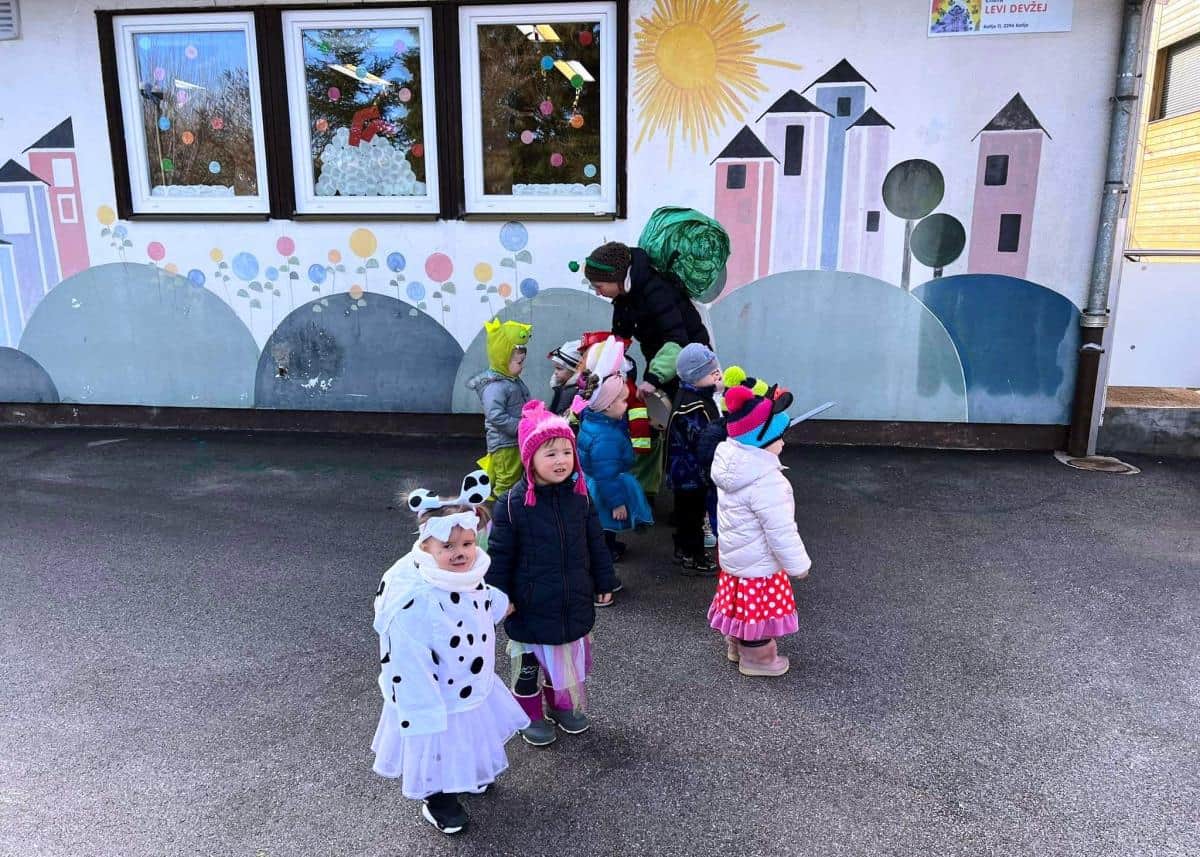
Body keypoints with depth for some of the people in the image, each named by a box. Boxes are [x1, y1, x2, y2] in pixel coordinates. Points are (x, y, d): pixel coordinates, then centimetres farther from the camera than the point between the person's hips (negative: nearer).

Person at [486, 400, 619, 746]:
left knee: (567, 656, 21)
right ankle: (529, 715, 35)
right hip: (531, 607, -4)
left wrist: (604, 582, 10)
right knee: (529, 663, 14)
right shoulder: (513, 503, -18)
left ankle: (559, 705, 44)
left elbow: (595, 543, 5)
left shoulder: (579, 495, -5)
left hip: (574, 601, 4)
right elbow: (500, 555, -11)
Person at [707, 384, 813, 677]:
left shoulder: (732, 464, -6)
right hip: (758, 563, -8)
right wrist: (798, 564, -15)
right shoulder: (767, 482, -34)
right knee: (759, 607, 13)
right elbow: (781, 531, -28)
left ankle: (736, 643, 47)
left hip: (734, 553, 8)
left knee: (742, 603, 27)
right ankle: (755, 657, 33)